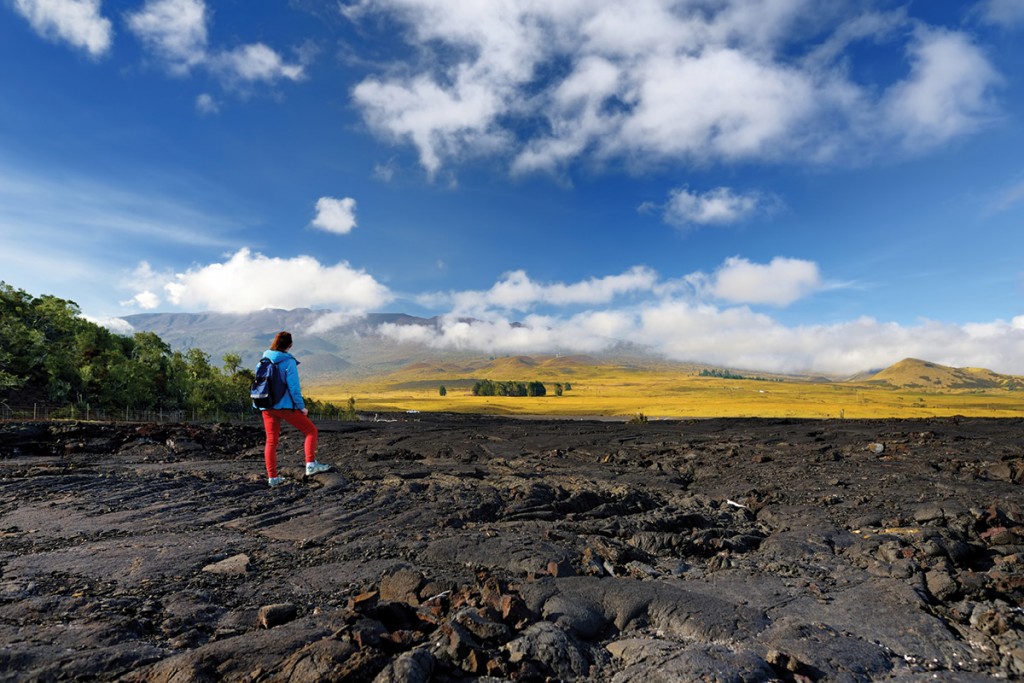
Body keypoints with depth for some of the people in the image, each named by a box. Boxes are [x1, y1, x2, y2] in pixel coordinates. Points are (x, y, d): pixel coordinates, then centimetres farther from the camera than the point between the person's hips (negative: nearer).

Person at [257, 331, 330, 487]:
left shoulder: (264, 360, 7)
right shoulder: (289, 362, -12)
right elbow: (294, 388, -14)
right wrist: (302, 407, -6)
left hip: (266, 407, 6)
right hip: (285, 406, -6)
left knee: (271, 441, 10)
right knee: (311, 430, 5)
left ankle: (272, 477, 11)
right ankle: (311, 465, -7)